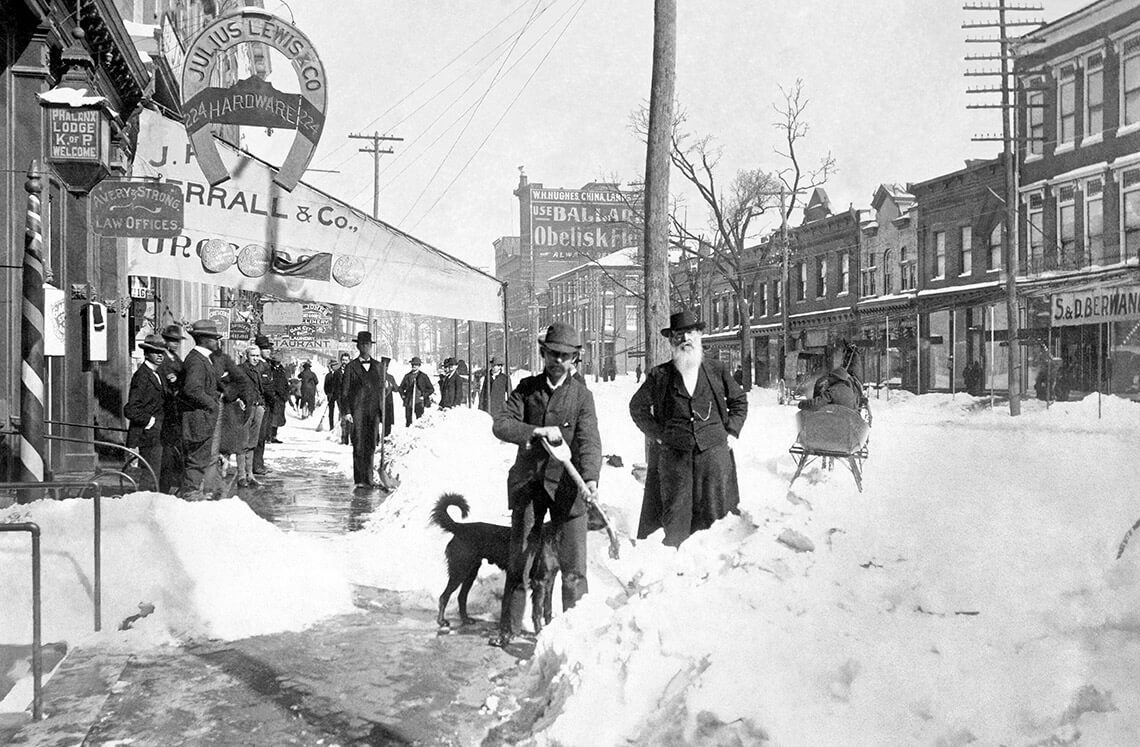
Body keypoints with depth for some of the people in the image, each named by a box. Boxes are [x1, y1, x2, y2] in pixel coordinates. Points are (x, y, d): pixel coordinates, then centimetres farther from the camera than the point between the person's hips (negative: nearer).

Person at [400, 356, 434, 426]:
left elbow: (431, 389, 5)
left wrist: (424, 395, -5)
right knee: (408, 420, 4)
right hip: (408, 402, 3)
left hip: (419, 402, -2)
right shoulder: (407, 376, 10)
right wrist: (402, 395, 6)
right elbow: (401, 387, 22)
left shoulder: (423, 376, 3)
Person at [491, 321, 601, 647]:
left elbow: (589, 440, -9)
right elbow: (500, 424, -5)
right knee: (518, 559, 11)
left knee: (573, 565, -1)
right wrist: (537, 431, -21)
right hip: (527, 482, 2)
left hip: (566, 484, -2)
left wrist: (591, 478, -26)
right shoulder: (526, 388, 6)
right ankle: (508, 628, 24)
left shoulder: (581, 394, 1)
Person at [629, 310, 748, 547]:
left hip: (714, 452, 1)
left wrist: (732, 431, 9)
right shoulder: (659, 376, 2)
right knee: (675, 513, 2)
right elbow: (637, 406, 13)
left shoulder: (717, 371, 7)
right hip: (673, 455, -1)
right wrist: (657, 435, 3)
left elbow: (739, 400, 20)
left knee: (715, 510, 6)